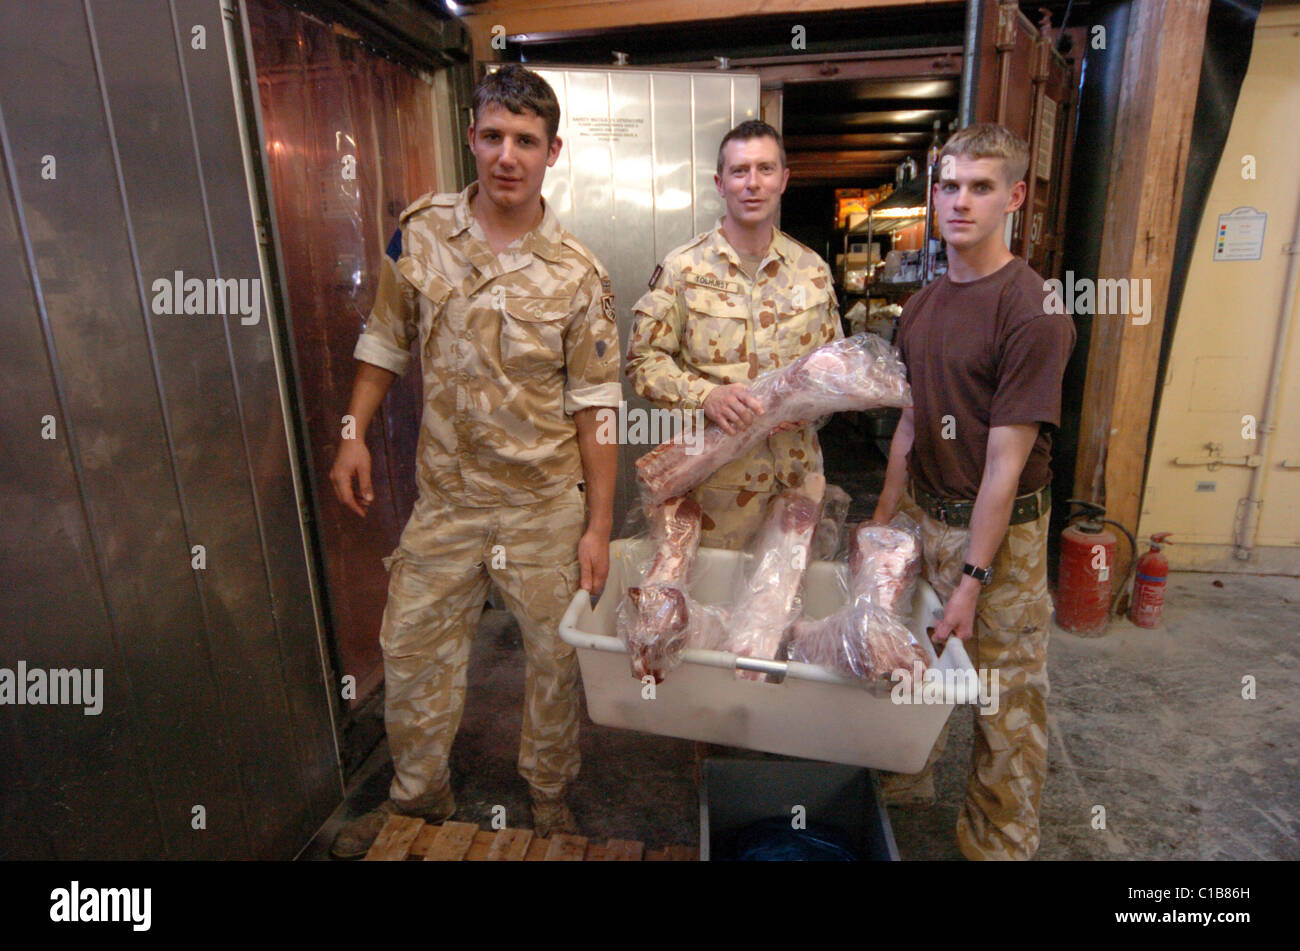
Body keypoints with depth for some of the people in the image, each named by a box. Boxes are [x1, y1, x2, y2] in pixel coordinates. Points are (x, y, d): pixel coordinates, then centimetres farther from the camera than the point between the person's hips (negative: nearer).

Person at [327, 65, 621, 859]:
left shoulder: (577, 273, -8)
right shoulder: (420, 231, -1)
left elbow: (594, 406, -7)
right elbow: (387, 341, 11)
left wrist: (598, 525, -8)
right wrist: (355, 435, 3)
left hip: (547, 502, -2)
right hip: (445, 496, 3)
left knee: (556, 653, 11)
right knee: (413, 648, 14)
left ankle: (551, 795, 38)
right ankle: (419, 795, 40)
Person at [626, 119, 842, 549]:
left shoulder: (812, 270, 7)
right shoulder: (682, 268, -4)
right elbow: (643, 360, -5)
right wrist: (705, 395, -21)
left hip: (797, 471, 4)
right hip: (715, 474, -3)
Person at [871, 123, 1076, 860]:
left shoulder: (1032, 311, -16)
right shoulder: (923, 305, 7)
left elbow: (1006, 460, -18)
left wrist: (973, 578, -17)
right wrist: (885, 516, 14)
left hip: (999, 531, -6)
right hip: (923, 516, 6)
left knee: (1006, 704, 9)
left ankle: (999, 842, 31)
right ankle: (906, 788, 42)